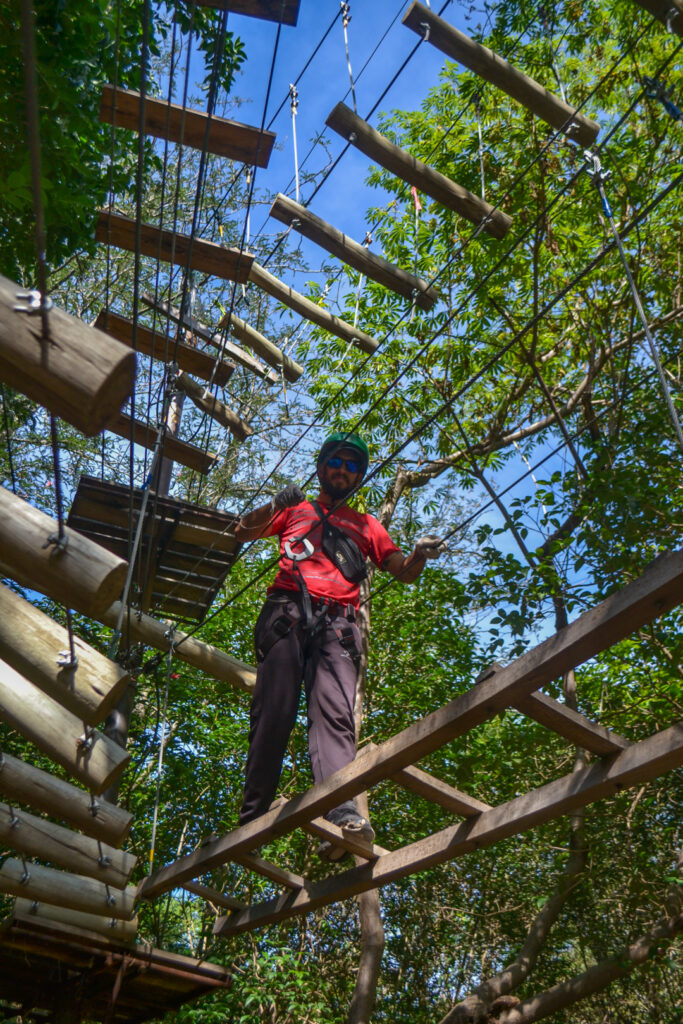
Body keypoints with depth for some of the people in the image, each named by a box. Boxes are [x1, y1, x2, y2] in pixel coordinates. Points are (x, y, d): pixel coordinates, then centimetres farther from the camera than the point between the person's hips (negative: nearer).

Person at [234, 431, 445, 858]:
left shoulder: (366, 525, 33)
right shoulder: (295, 509, 30)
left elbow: (403, 571, 23)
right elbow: (244, 531, 17)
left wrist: (421, 554, -1)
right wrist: (275, 505, -2)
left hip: (338, 621, 1)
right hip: (288, 610, 0)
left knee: (335, 711, -20)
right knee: (275, 711, -14)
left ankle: (342, 815, -36)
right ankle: (252, 817, -11)